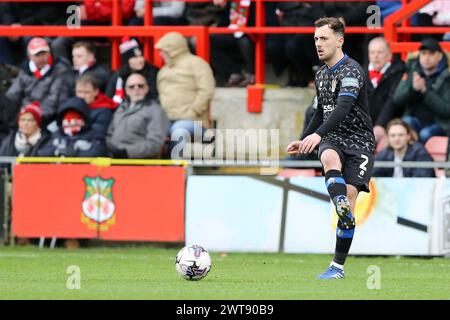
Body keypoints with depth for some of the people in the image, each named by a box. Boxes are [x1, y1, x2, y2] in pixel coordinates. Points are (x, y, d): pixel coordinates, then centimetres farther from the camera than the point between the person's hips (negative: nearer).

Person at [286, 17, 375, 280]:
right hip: (334, 139, 5)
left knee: (349, 197, -11)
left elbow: (344, 107, -30)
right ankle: (343, 208, -54)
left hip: (359, 142, -5)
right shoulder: (322, 74, 13)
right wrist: (303, 141, 19)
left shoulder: (351, 70, -15)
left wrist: (318, 134, -42)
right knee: (329, 157, -34)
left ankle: (339, 266, -5)